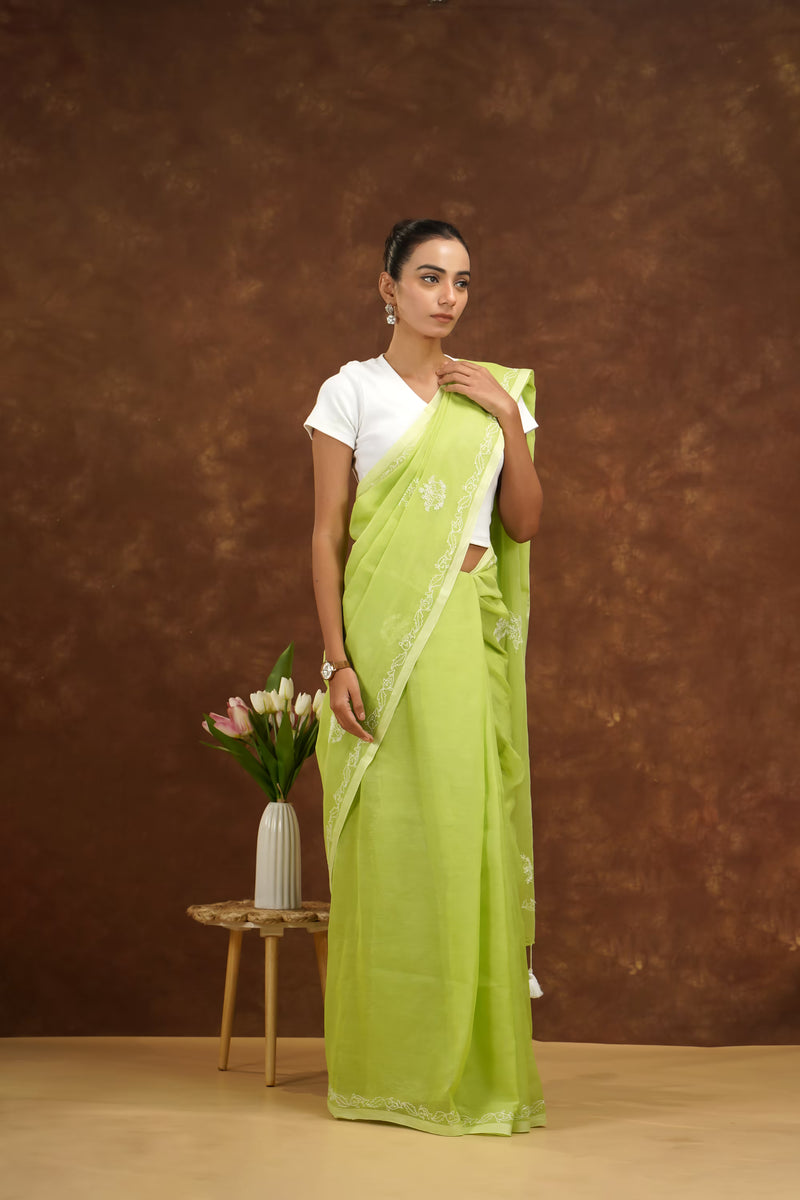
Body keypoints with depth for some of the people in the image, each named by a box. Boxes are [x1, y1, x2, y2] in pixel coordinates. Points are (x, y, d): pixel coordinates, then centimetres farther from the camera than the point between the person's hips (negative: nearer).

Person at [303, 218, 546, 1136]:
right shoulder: (351, 391, 1)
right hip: (383, 630, -3)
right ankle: (387, 1070, 9)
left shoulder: (496, 392, 13)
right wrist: (337, 660, -10)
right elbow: (327, 537, -2)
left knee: (471, 832, 2)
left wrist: (508, 418, -3)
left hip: (472, 635, 4)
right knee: (391, 838, -2)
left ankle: (474, 1065, 13)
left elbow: (524, 525, 7)